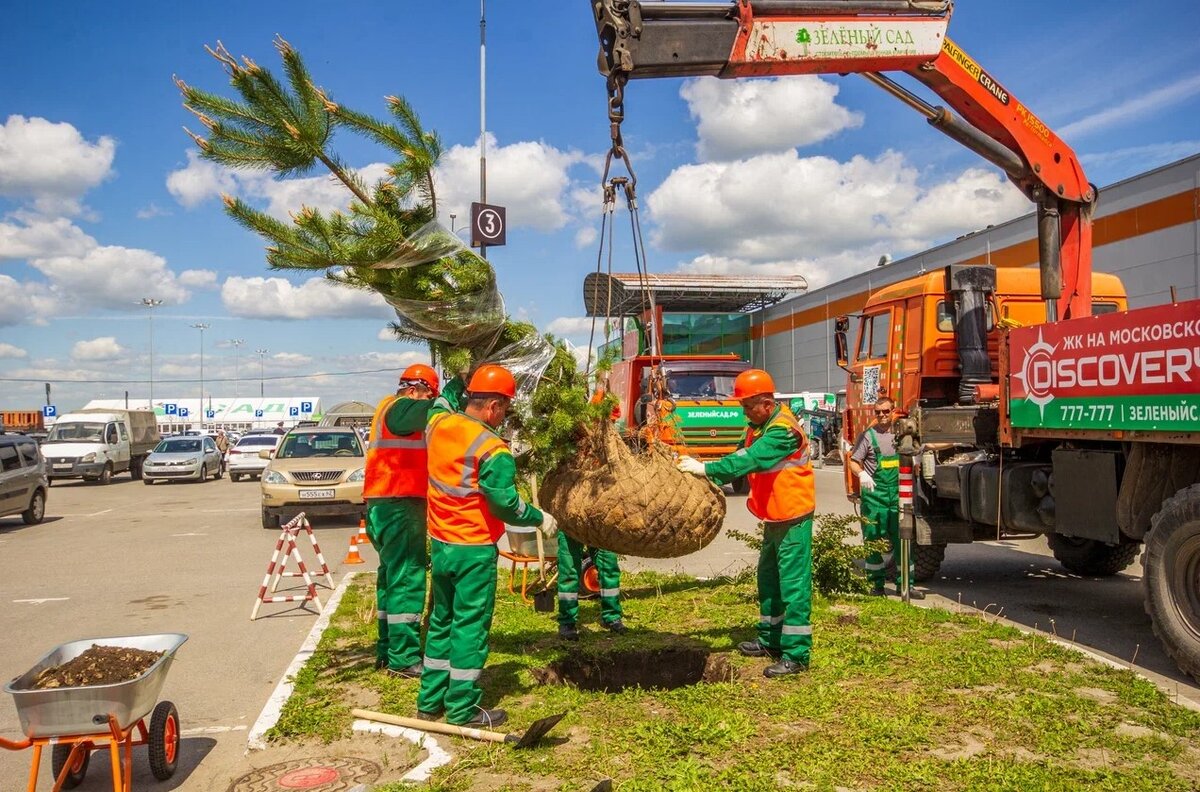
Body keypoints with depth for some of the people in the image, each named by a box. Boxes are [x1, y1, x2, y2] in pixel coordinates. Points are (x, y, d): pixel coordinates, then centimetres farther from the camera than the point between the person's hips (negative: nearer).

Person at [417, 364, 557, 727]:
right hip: (474, 550, -7)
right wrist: (540, 519, -4)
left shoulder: (437, 424, -1)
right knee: (470, 627, 4)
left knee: (441, 622, 19)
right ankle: (462, 710, 12)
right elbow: (506, 504, -18)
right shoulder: (493, 450, -20)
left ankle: (430, 701, 28)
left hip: (439, 542, 7)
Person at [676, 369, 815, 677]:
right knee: (768, 578, 18)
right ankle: (770, 640, 32)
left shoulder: (783, 430, -21)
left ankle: (797, 655, -1)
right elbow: (741, 457, 5)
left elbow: (749, 460, -32)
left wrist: (706, 469, -34)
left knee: (793, 583, -6)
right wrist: (711, 478, -9)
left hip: (793, 515, -10)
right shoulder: (757, 427, 10)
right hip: (773, 516, 10)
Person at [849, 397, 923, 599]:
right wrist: (861, 474, -24)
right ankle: (876, 584, 11)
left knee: (902, 539, 4)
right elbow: (853, 462, -4)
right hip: (874, 494, -4)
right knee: (874, 540, 1)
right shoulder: (868, 436, 0)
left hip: (897, 493, 4)